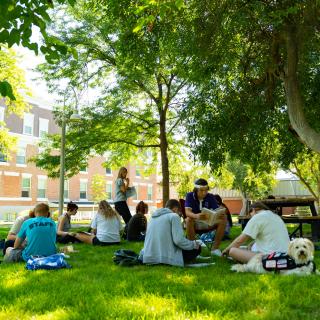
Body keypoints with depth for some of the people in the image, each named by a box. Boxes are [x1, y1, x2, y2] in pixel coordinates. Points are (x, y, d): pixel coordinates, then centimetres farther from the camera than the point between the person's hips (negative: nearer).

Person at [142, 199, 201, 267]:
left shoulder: (153, 217, 15)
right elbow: (179, 240, -18)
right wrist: (194, 244, 0)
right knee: (197, 248, 8)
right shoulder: (174, 216, -7)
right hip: (166, 257, -9)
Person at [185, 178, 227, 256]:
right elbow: (187, 212, -27)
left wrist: (221, 215, -37)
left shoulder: (210, 197, -4)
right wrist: (196, 216, -50)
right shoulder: (190, 196, -13)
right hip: (195, 222, -3)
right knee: (189, 220, -37)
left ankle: (215, 248, -13)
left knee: (223, 220, -22)